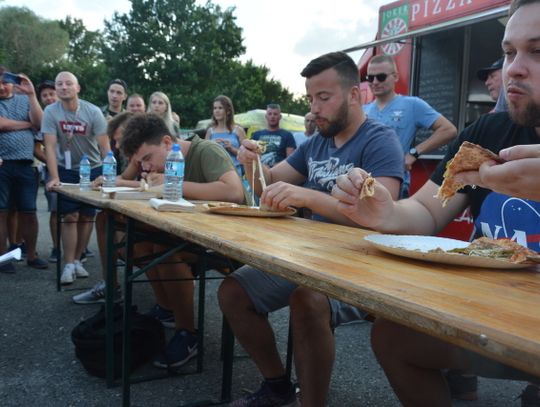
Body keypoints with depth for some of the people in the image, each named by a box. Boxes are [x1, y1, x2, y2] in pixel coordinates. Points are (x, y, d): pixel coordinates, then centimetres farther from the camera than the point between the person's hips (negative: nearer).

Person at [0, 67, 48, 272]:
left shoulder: (25, 99, 13)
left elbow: (40, 123, -2)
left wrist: (32, 95, -7)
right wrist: (28, 124, 1)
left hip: (25, 165, 2)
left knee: (29, 213, 7)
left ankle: (31, 255, 20)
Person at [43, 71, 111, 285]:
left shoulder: (93, 112, -14)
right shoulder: (51, 112, -12)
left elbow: (104, 146, -16)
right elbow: (50, 146, -17)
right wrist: (54, 177, -24)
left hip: (92, 169, 1)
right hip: (66, 170, -1)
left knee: (87, 217, 4)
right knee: (70, 216, -8)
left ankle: (77, 260, 17)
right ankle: (69, 264, -2)